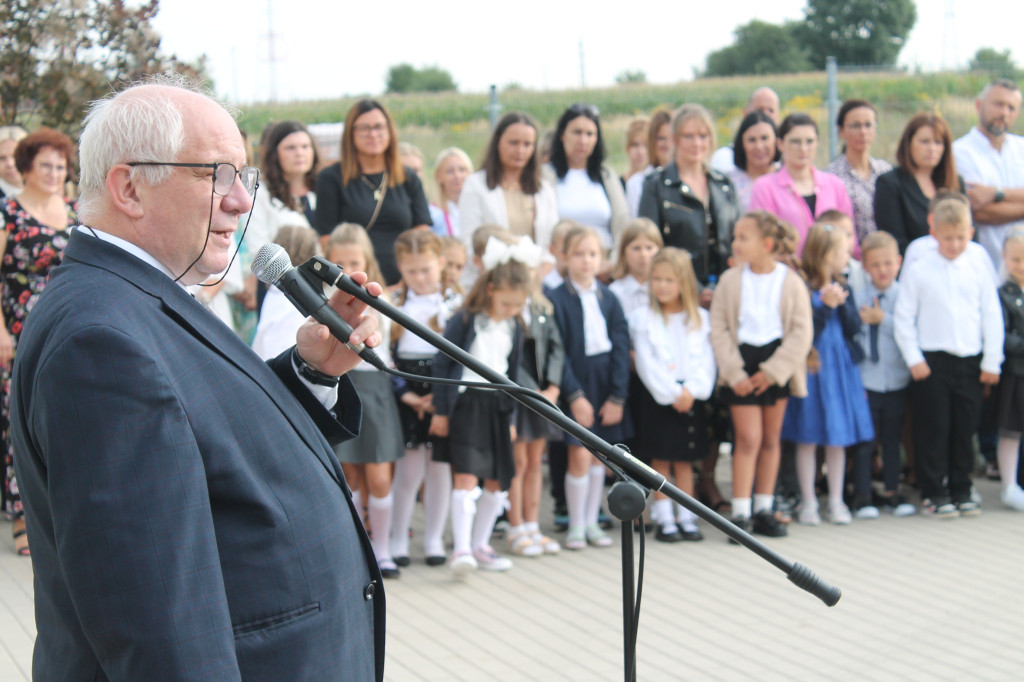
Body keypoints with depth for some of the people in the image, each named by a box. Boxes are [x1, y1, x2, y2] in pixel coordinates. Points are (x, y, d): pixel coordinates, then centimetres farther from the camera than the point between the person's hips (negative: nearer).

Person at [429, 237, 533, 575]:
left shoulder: (514, 327, 8)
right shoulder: (465, 321, -9)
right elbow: (443, 364, -6)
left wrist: (510, 416, 19)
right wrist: (441, 410, -6)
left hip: (496, 405, 6)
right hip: (466, 403, -6)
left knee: (497, 481, 8)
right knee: (467, 475, -15)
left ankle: (480, 545, 20)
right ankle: (461, 549, -17)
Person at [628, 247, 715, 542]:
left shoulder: (700, 318, 6)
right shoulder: (643, 318, -2)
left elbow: (705, 361, 2)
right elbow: (646, 363, -8)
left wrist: (691, 389, -14)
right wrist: (672, 392, -14)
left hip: (691, 397, 2)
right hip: (657, 397, -2)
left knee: (684, 461, 8)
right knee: (661, 461, 2)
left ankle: (686, 518, 14)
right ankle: (664, 520, 8)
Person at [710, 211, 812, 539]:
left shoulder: (790, 282, -4)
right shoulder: (731, 280, -2)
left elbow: (802, 332, -6)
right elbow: (718, 329, -4)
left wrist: (772, 371, -13)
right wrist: (735, 373, -13)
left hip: (778, 362, 1)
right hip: (742, 360, -1)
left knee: (771, 439, 10)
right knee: (749, 438, -9)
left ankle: (763, 510, 19)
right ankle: (740, 514, -6)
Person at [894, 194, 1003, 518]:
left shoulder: (978, 273, 7)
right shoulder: (918, 272, 1)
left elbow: (993, 318, 9)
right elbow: (904, 318, 1)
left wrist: (991, 363, 5)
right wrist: (913, 358, -5)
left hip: (970, 362, 2)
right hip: (932, 361, -2)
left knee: (965, 428, 6)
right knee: (934, 428, -1)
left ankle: (960, 490, 17)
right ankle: (934, 492, 7)